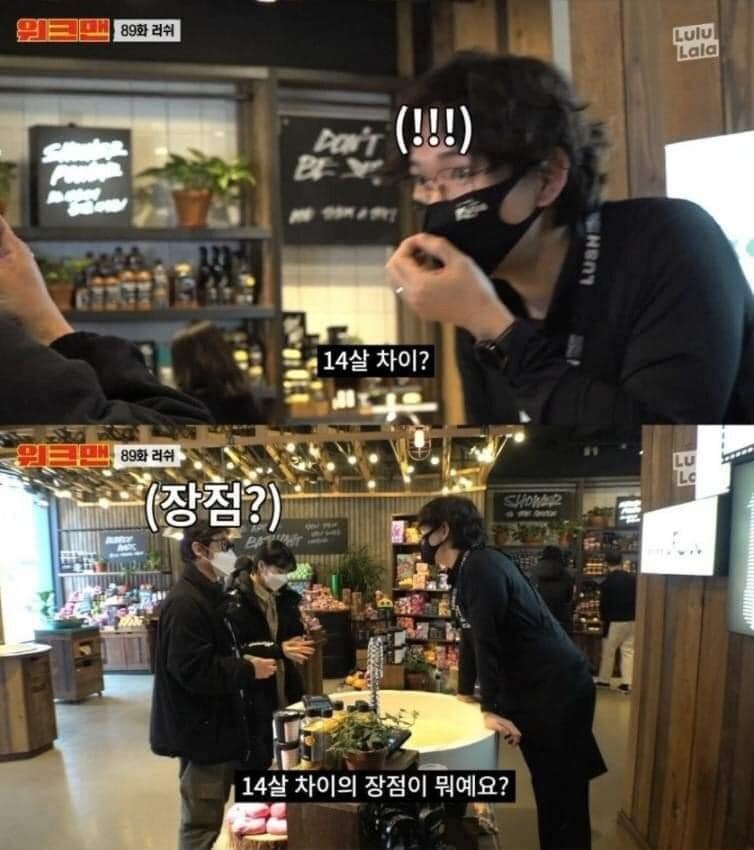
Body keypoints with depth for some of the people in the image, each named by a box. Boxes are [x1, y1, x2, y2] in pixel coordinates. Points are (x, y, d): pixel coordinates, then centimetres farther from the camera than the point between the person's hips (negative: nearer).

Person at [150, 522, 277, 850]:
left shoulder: (208, 596, 12)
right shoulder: (185, 602, -21)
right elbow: (192, 670, -28)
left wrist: (246, 662, 5)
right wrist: (248, 671, -19)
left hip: (214, 725, 10)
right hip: (201, 728, -10)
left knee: (210, 818, 19)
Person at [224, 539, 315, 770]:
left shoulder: (284, 596, 9)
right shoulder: (237, 599, -12)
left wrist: (299, 645, -4)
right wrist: (279, 650, -24)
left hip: (285, 686, 6)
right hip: (254, 691, -6)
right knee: (257, 757, -3)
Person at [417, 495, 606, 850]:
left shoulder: (481, 567, -18)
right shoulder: (476, 564, 13)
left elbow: (488, 640, -23)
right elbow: (478, 634, 21)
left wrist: (491, 708, -22)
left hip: (556, 691, -10)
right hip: (544, 688, 10)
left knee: (561, 794, -3)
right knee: (552, 790, 19)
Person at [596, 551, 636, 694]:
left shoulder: (607, 582, -10)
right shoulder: (633, 578, 2)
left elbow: (603, 604, -4)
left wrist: (604, 620, 12)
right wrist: (635, 614, 16)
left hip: (615, 621, -4)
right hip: (632, 619, 4)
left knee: (608, 651, 8)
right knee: (628, 650, 5)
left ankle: (604, 680, 16)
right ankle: (626, 683, -1)